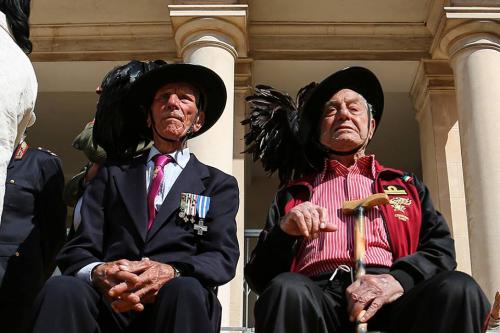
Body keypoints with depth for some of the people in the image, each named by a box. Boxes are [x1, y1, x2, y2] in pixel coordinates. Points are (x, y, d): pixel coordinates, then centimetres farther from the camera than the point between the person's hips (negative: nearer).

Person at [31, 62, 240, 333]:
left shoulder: (220, 185, 19)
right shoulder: (112, 174, 20)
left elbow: (223, 257, 3)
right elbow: (77, 249, 9)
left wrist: (170, 273, -19)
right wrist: (99, 272, -16)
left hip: (174, 300, 0)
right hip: (109, 303, 1)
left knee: (185, 289, -36)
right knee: (60, 289, -32)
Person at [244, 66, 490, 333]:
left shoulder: (406, 185, 27)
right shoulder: (293, 195, 25)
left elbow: (440, 247, 12)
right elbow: (258, 276, 18)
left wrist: (398, 278, -10)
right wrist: (284, 231, -3)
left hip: (391, 299, 2)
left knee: (457, 289, -30)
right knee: (286, 290, -36)